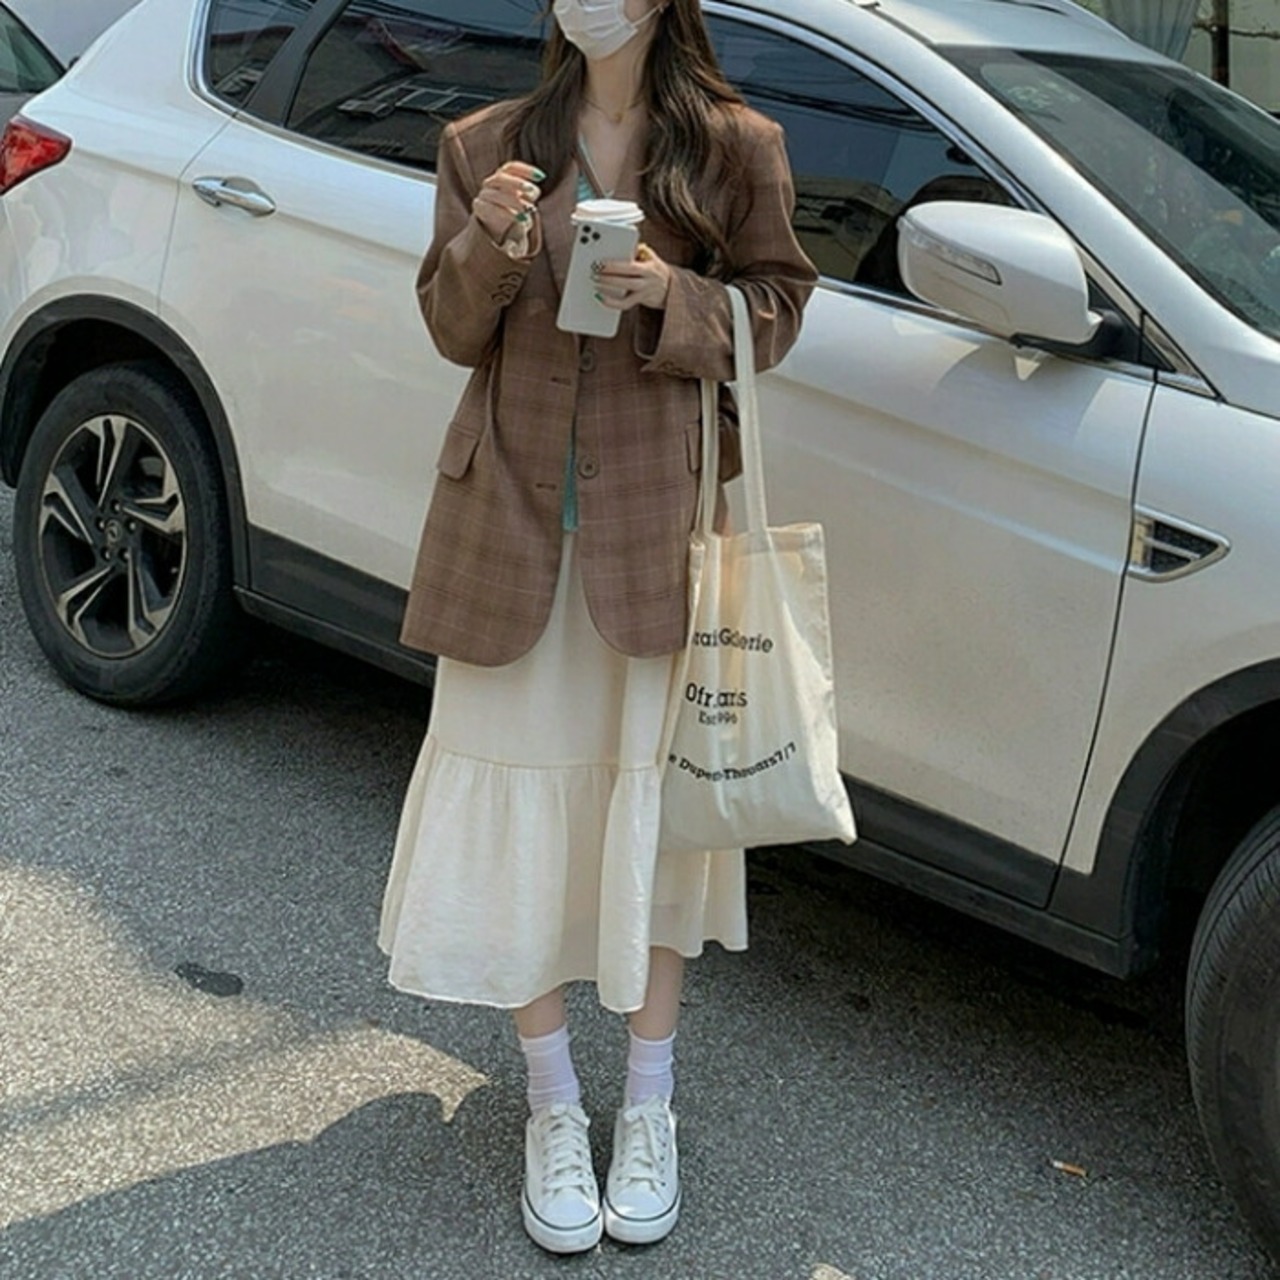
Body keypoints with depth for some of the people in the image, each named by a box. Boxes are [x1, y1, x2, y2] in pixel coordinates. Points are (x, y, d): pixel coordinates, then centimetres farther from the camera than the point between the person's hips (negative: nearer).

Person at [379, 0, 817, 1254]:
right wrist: (489, 245, -16)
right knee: (522, 802, 4)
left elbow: (777, 309, 3)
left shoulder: (737, 148, 1)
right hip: (513, 526, 2)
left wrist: (675, 298, -16)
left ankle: (648, 1107, 23)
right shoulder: (485, 146, 5)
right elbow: (452, 331, 5)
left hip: (661, 522, -1)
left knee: (657, 797, 6)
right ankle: (553, 1109, 21)